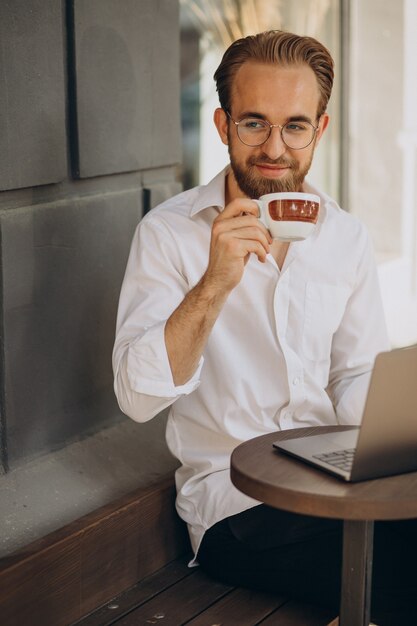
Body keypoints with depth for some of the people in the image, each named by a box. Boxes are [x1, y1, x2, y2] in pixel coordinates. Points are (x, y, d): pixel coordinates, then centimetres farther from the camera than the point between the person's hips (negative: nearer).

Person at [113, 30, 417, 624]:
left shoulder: (346, 235, 9)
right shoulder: (169, 231, -5)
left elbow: (358, 376, 14)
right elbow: (138, 396, -14)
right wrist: (215, 284, -26)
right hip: (233, 502, -5)